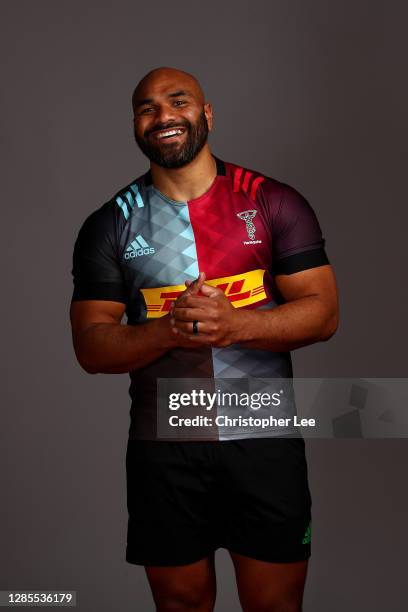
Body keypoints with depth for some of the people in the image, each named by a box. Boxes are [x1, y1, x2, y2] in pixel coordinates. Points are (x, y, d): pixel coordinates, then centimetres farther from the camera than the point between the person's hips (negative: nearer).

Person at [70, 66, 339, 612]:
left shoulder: (274, 203, -1)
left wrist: (234, 324, -23)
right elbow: (91, 347, -1)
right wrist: (167, 330, -21)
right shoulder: (110, 225, 2)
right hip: (163, 447, 1)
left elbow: (323, 311, -6)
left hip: (266, 439, -1)